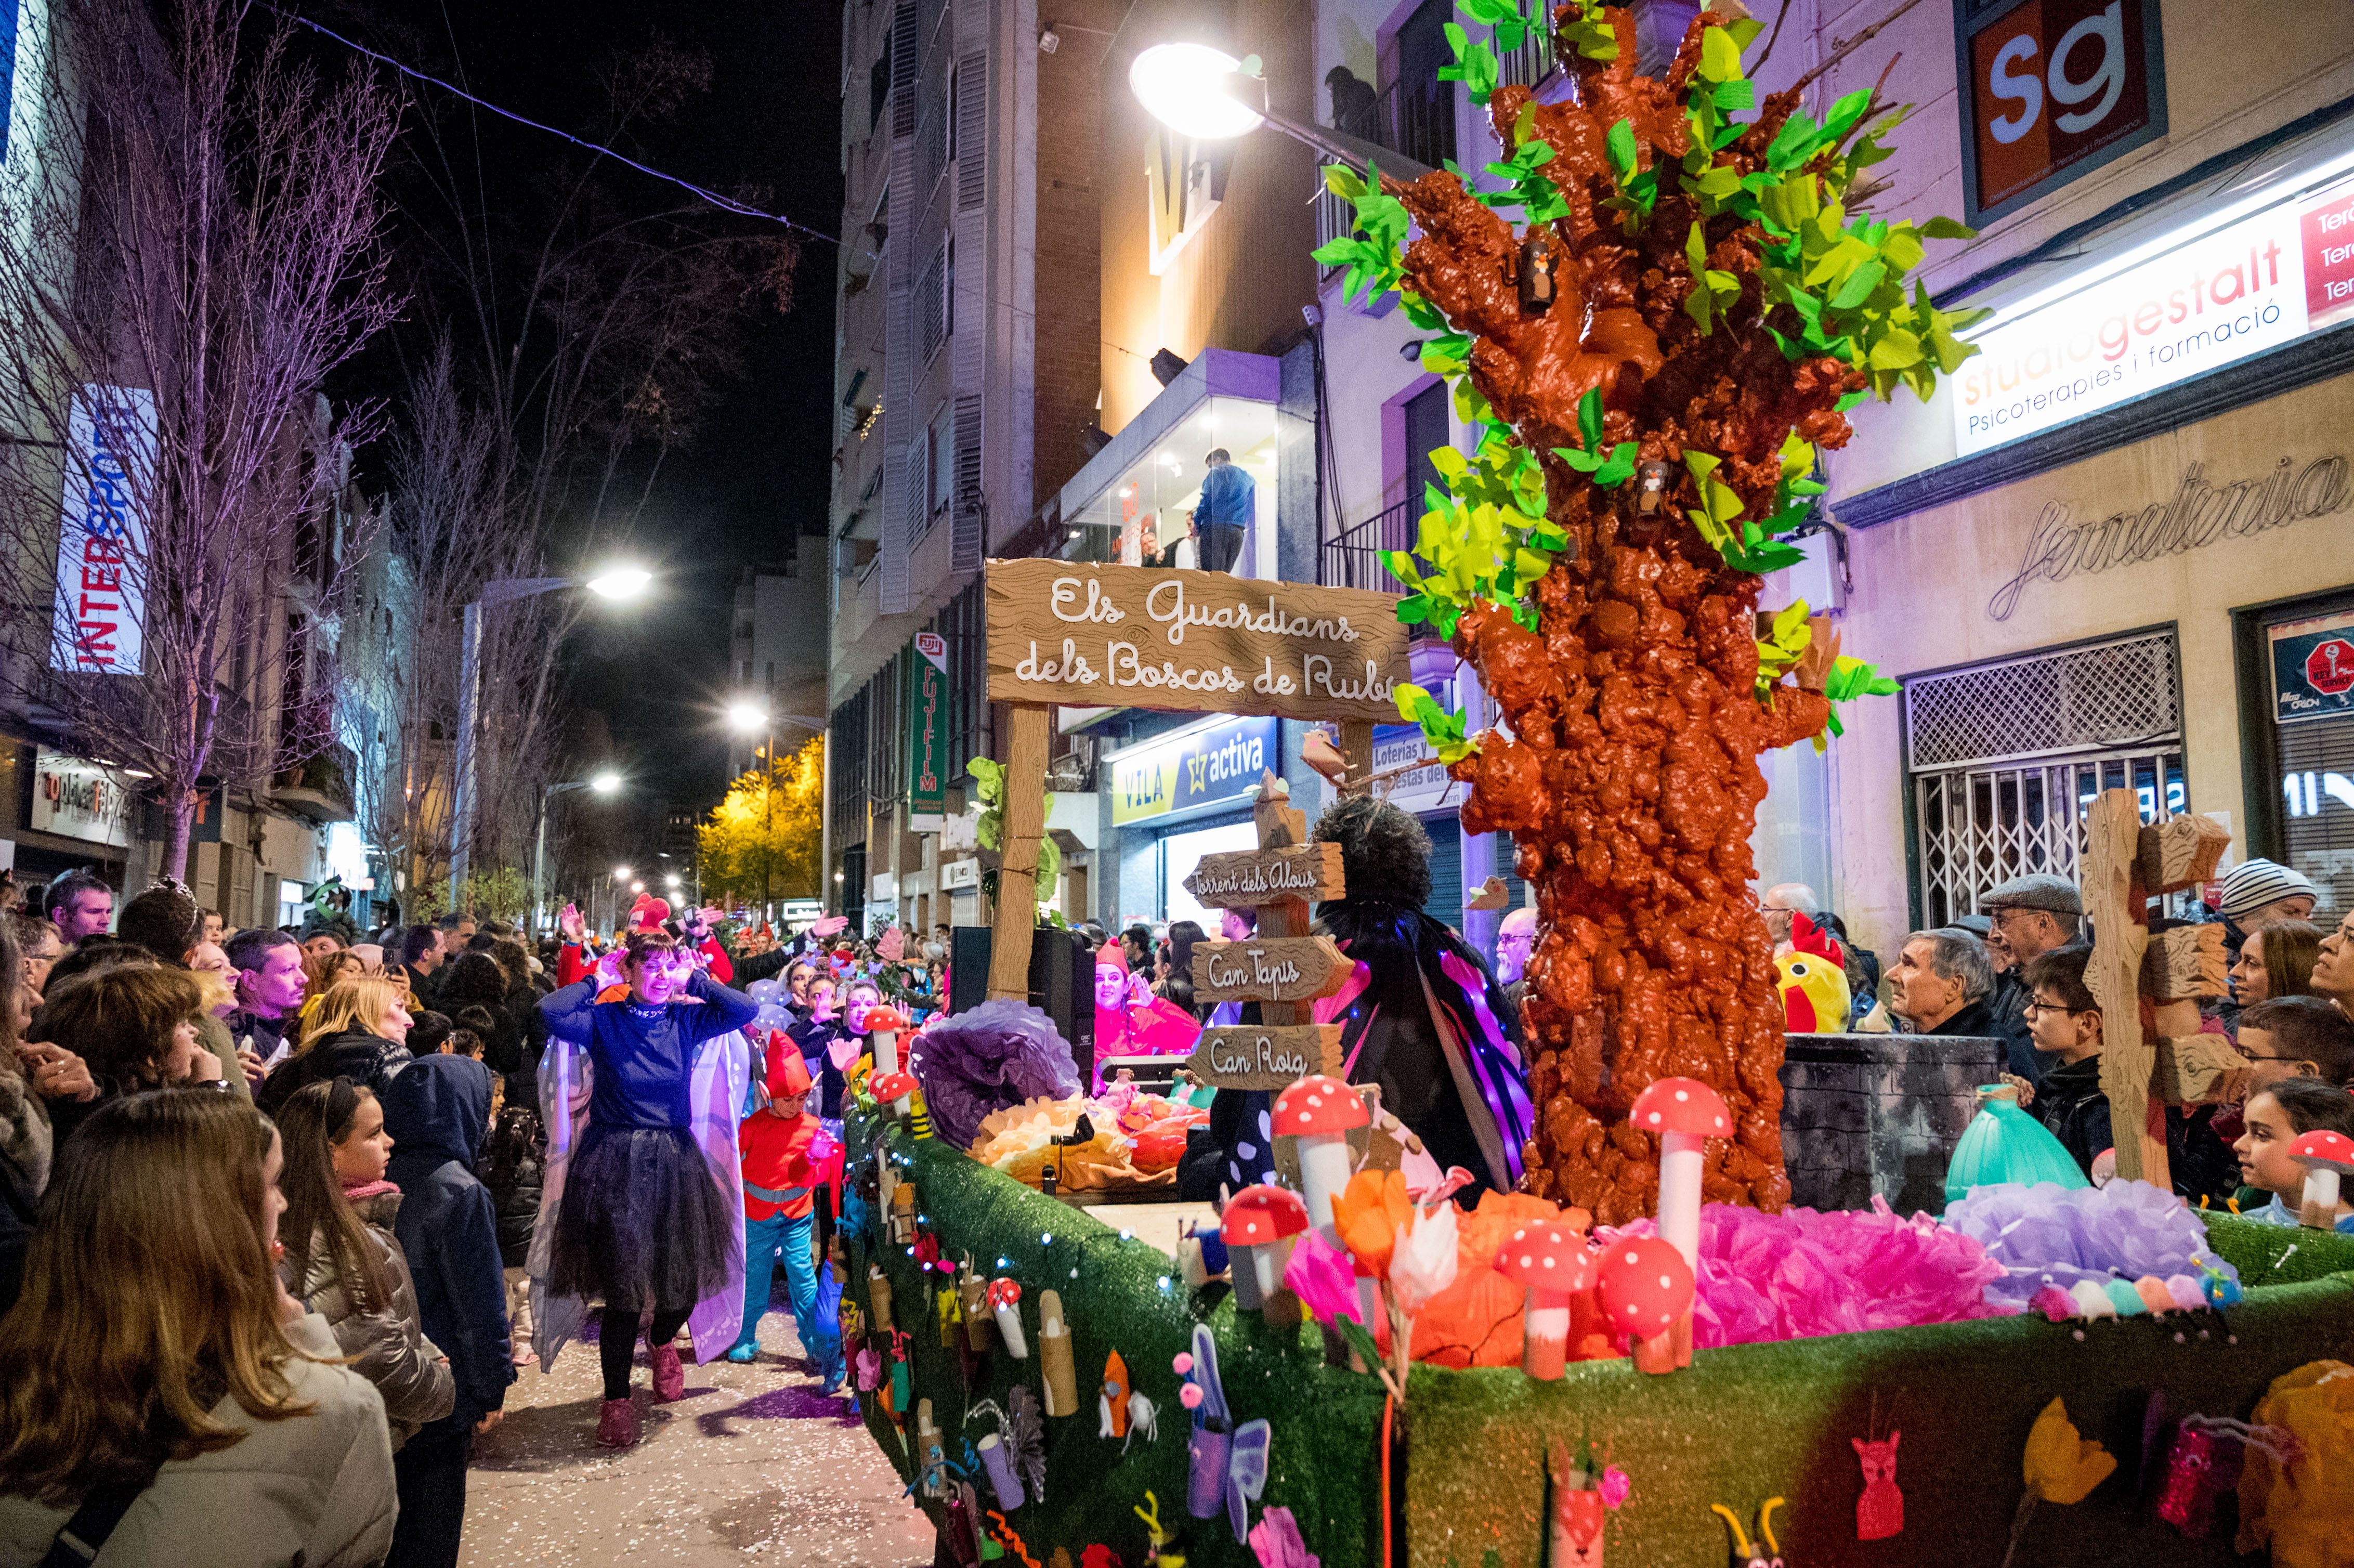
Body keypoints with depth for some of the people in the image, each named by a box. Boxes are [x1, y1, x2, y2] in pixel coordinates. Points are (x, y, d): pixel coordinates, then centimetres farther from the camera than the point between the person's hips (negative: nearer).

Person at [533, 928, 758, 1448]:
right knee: (623, 1287, -1)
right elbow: (552, 1012, -19)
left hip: (675, 1161, 3)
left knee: (685, 1278, 5)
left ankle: (661, 1342, 40)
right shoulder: (604, 1018, 0)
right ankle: (617, 1399, 17)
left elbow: (746, 1009, -8)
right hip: (614, 1164, -2)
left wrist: (695, 978, -2)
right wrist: (599, 976, -6)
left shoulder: (687, 1019, 5)